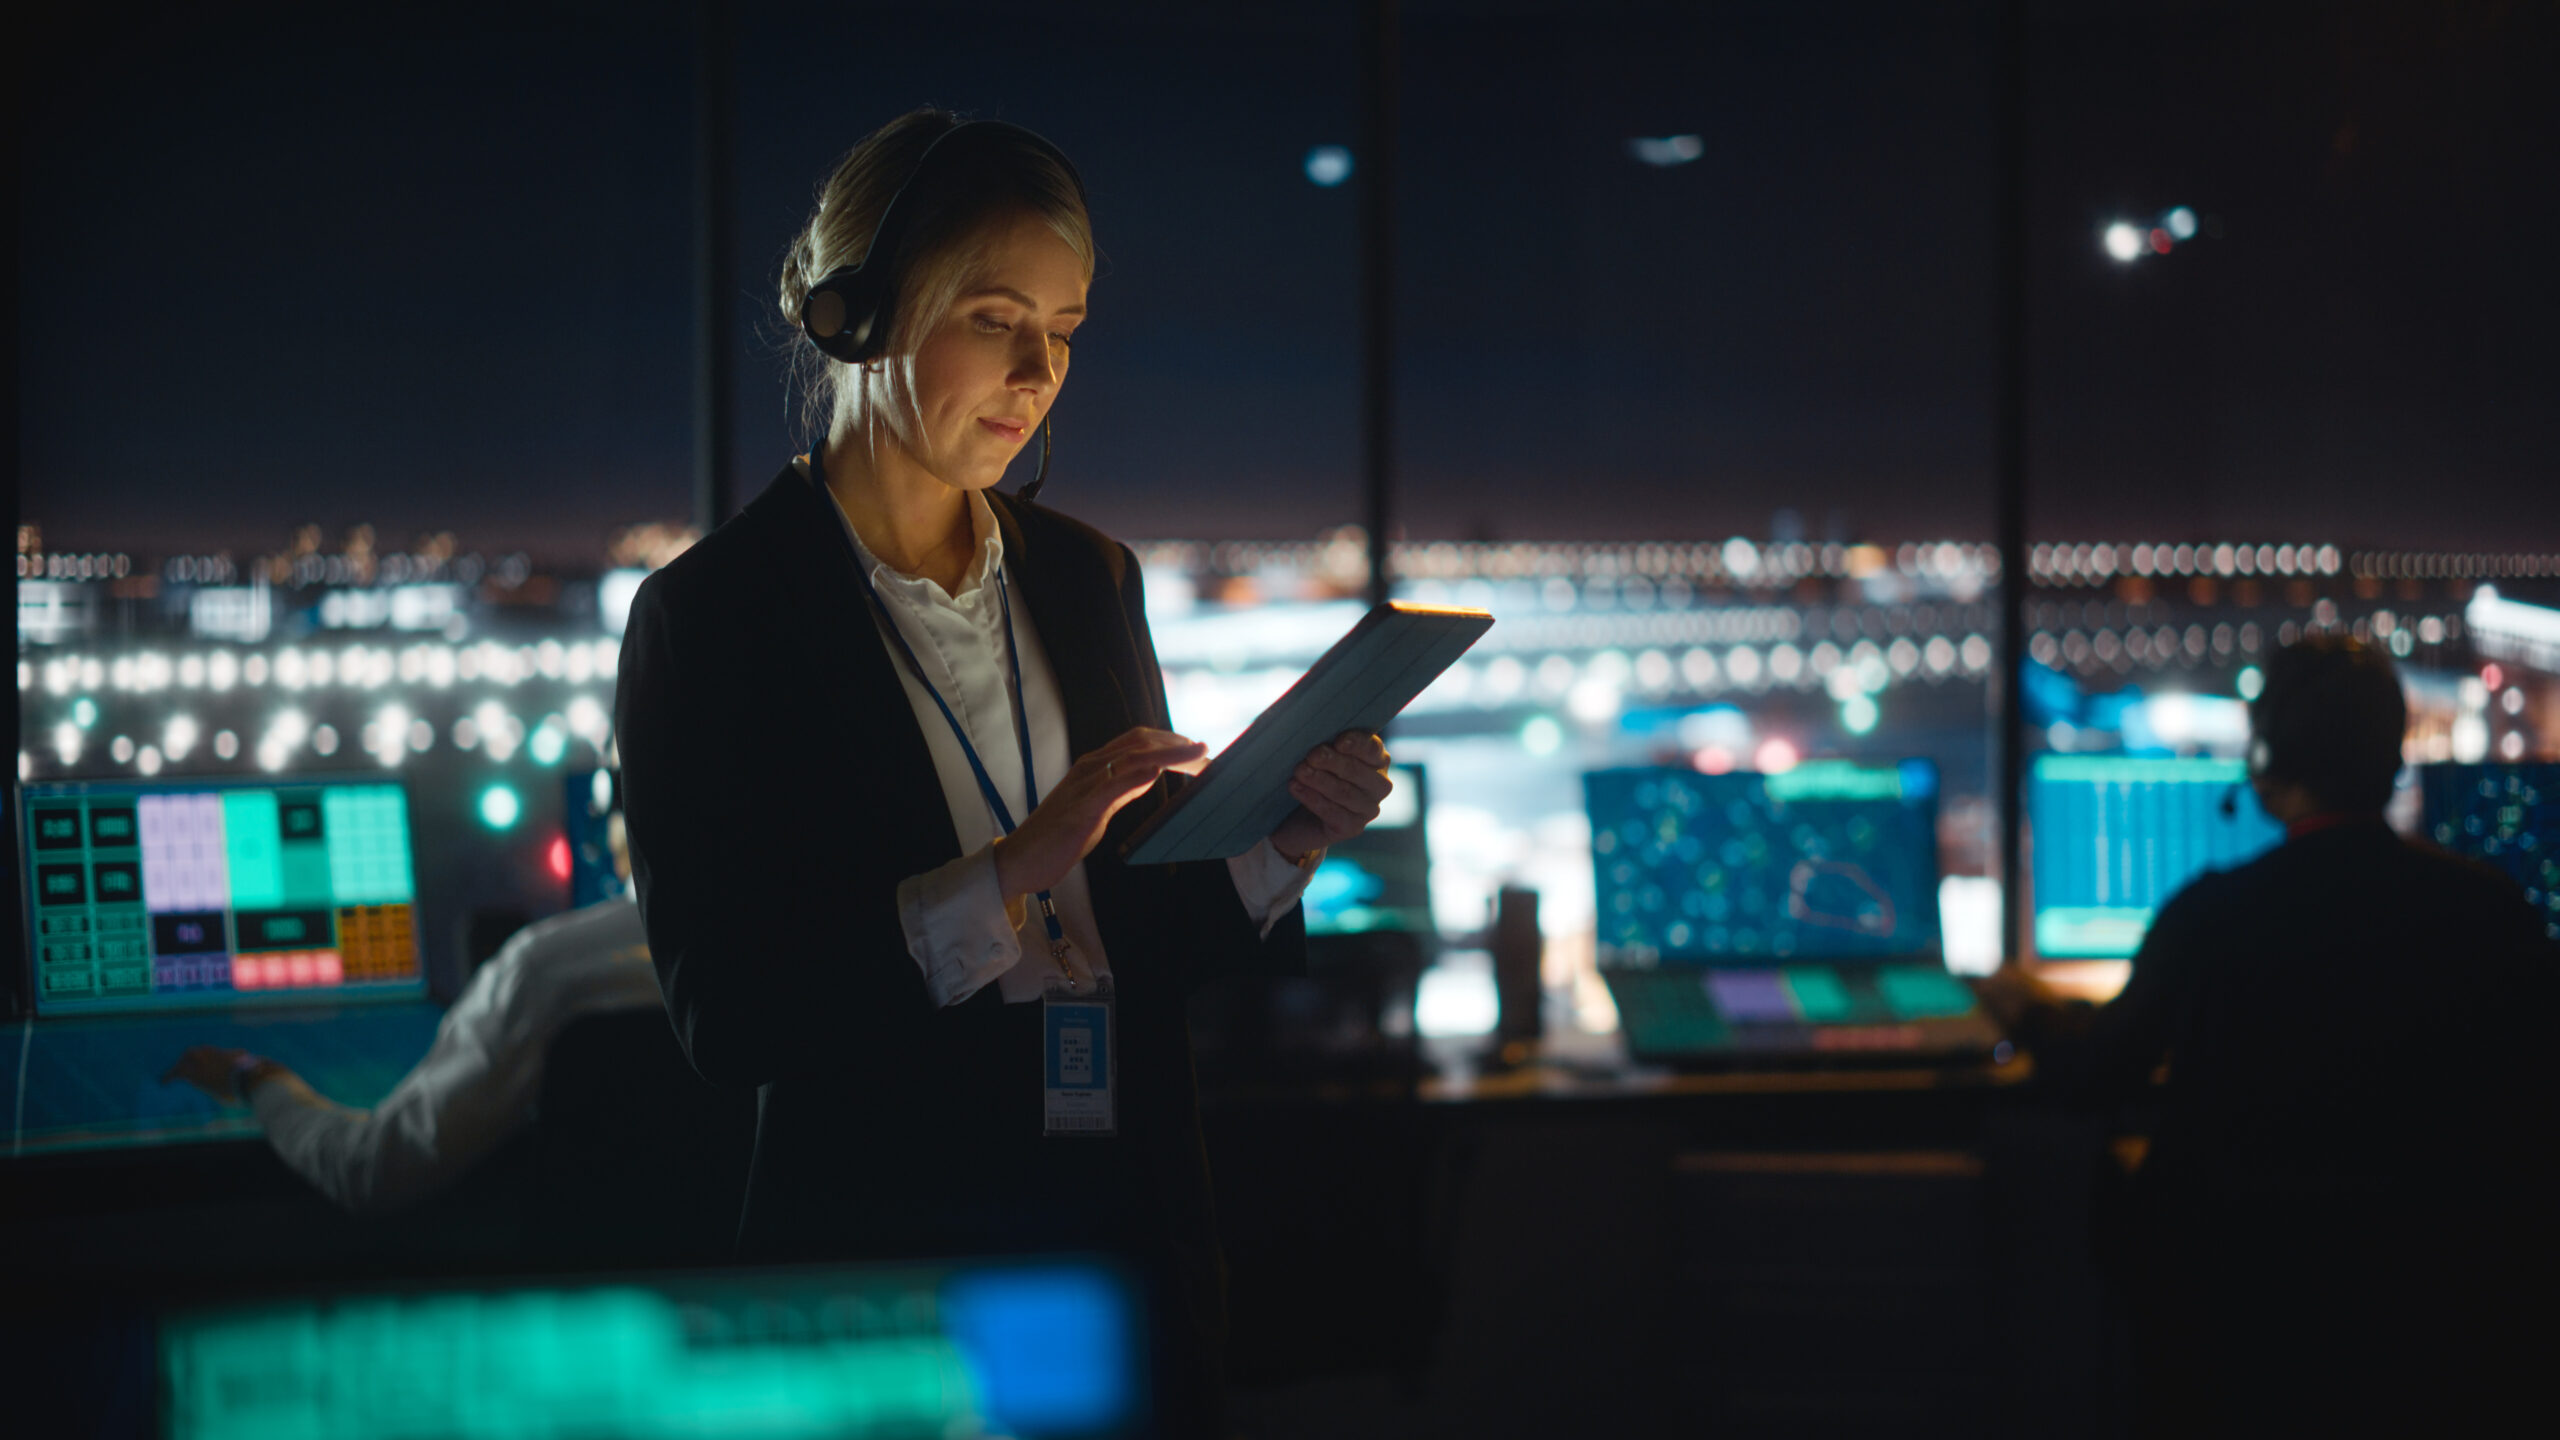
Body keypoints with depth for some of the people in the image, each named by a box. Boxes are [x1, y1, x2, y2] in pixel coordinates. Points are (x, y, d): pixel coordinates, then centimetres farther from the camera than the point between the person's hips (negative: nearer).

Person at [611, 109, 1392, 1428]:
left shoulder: (1090, 579, 9)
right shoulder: (711, 614, -9)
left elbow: (1138, 932, 13)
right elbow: (724, 1018, -16)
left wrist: (1282, 846, -6)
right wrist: (1009, 874, -23)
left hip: (1132, 1233, 5)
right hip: (884, 1256, -5)